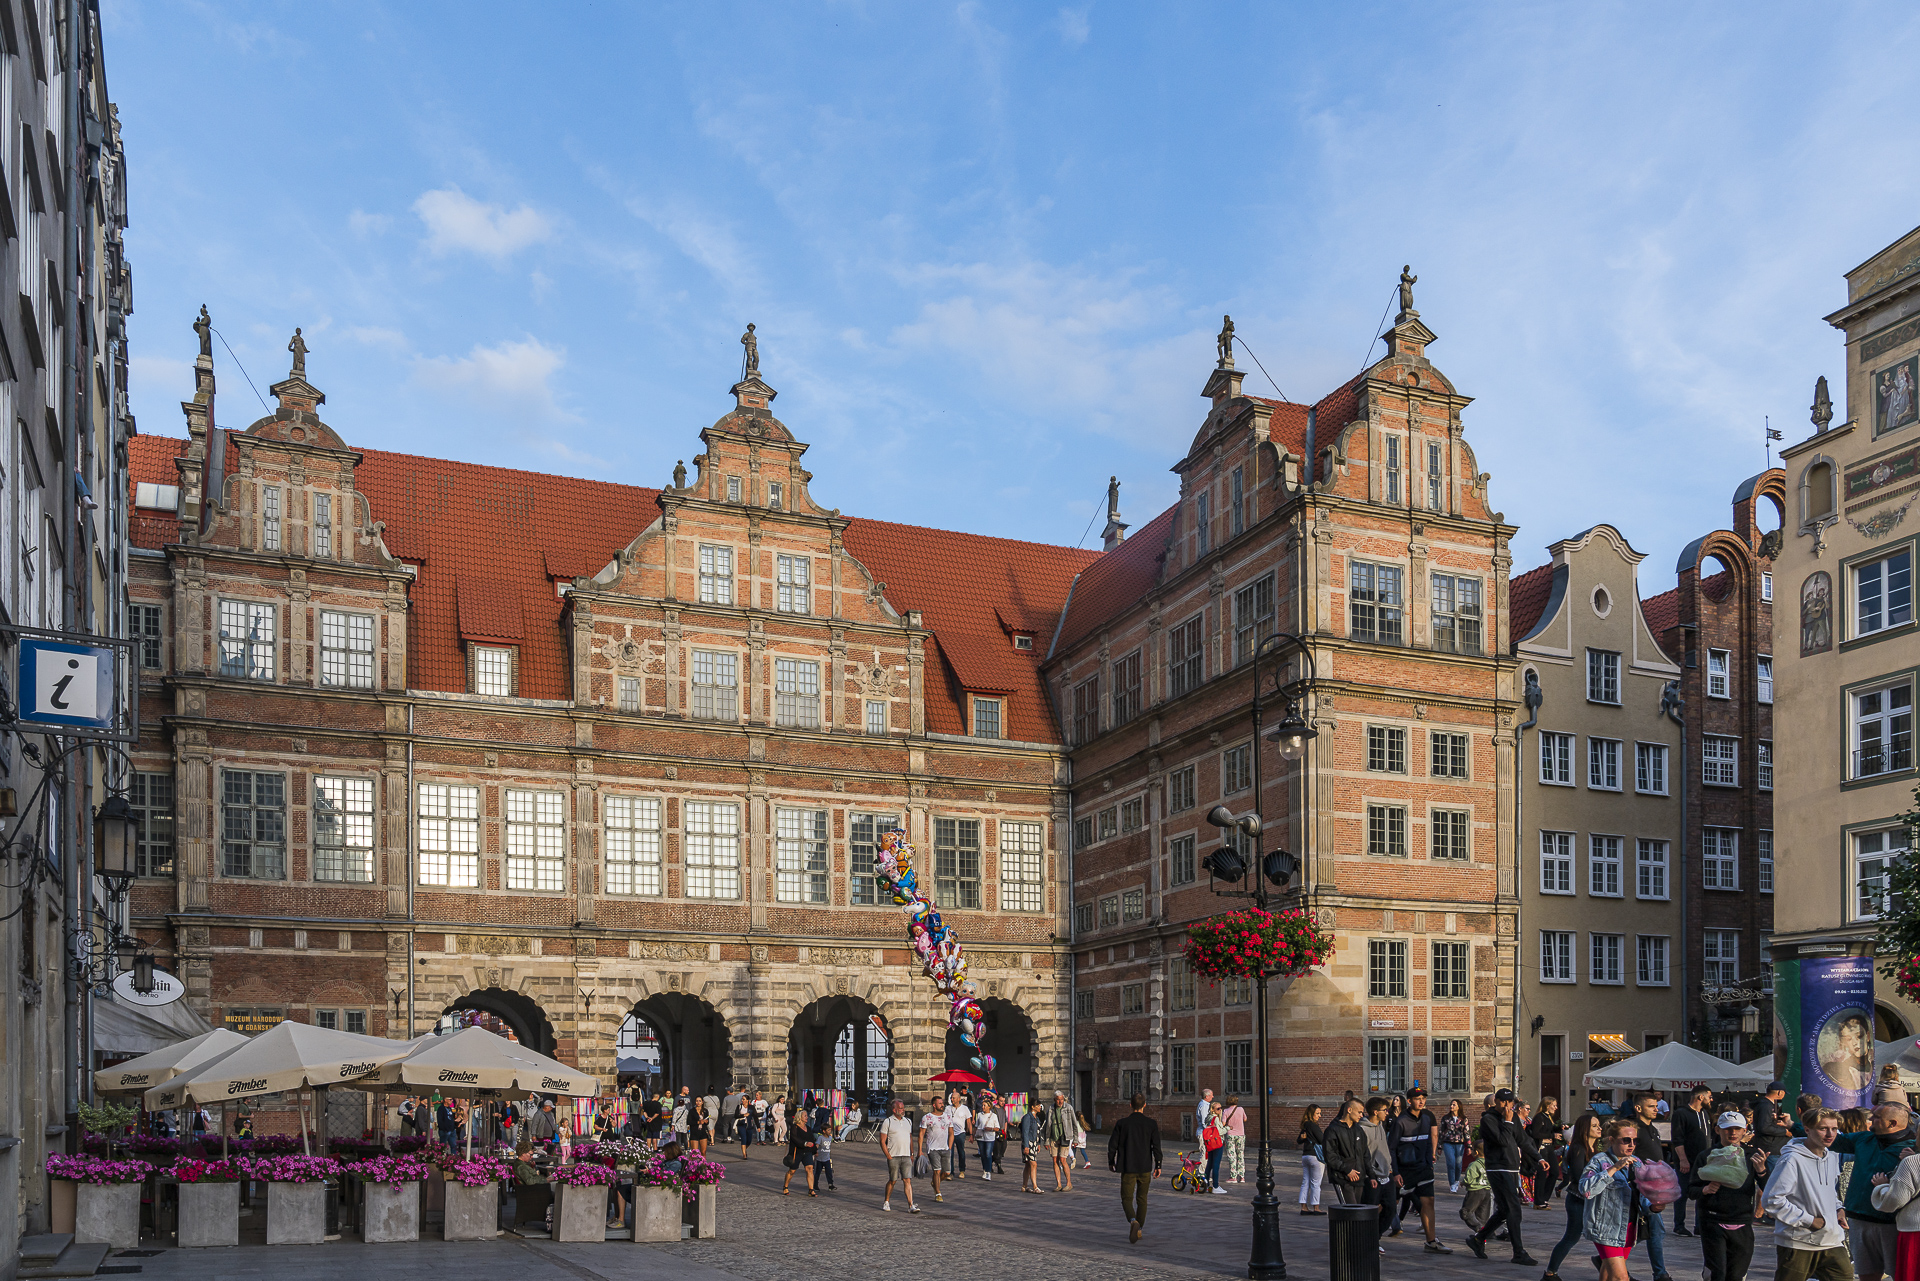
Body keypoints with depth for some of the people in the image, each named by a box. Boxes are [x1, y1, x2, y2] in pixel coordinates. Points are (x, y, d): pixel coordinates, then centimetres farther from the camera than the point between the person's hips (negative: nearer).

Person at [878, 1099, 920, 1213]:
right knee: (892, 1181, 4)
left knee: (907, 1180, -5)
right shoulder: (887, 1122, -2)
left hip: (906, 1156, 3)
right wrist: (888, 1156, -9)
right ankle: (886, 1202, 24)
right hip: (893, 1156, -3)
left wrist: (912, 1154, 15)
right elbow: (882, 1141, -3)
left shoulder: (908, 1122, 14)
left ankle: (911, 1206, -9)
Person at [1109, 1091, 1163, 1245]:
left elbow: (1112, 1144, -2)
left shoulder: (1122, 1123, -5)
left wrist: (1111, 1162, 12)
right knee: (1142, 1199, 16)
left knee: (1127, 1198, 4)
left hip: (1127, 1168, -1)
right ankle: (1139, 1229, 20)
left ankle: (1133, 1221, -23)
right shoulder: (1151, 1124, -3)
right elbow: (1156, 1146, -5)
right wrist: (1158, 1166, 3)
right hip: (1145, 1168, 1)